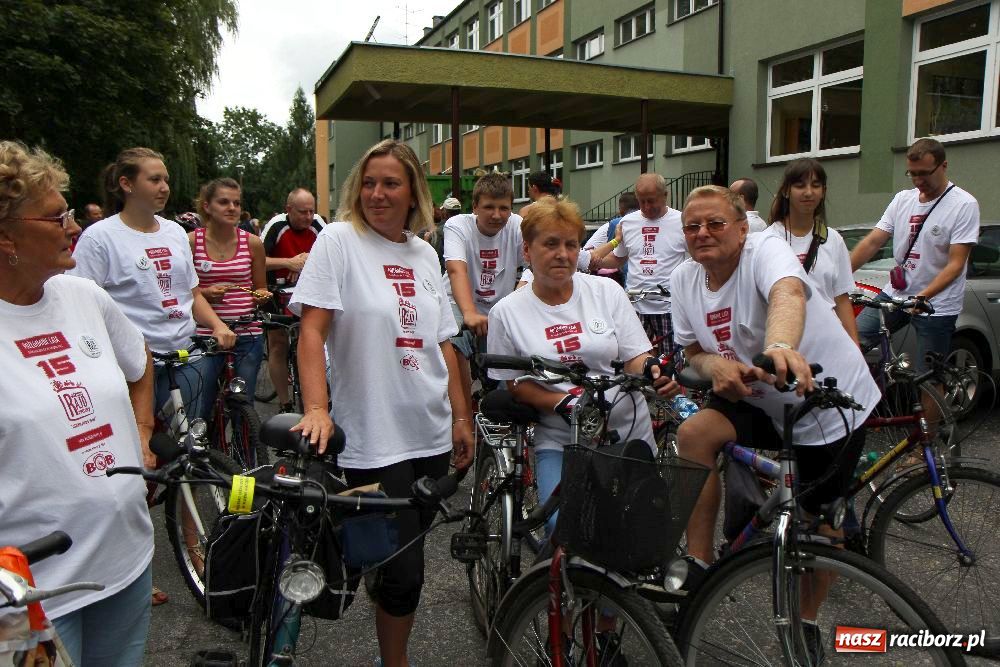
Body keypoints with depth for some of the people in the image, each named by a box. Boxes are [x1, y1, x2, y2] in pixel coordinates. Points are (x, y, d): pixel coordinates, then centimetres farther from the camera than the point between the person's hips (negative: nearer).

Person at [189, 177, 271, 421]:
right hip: (206, 334, -1)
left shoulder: (252, 243, 4)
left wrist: (262, 296, -7)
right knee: (199, 411, 0)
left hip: (247, 334, 1)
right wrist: (204, 293, -13)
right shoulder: (191, 241, 0)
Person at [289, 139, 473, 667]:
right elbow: (312, 330, -12)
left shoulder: (423, 253, 10)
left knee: (408, 554, 16)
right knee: (404, 572, -2)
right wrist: (316, 407, -25)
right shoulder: (339, 241, -5)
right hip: (374, 439, -5)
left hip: (432, 435, 6)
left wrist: (460, 416, 13)